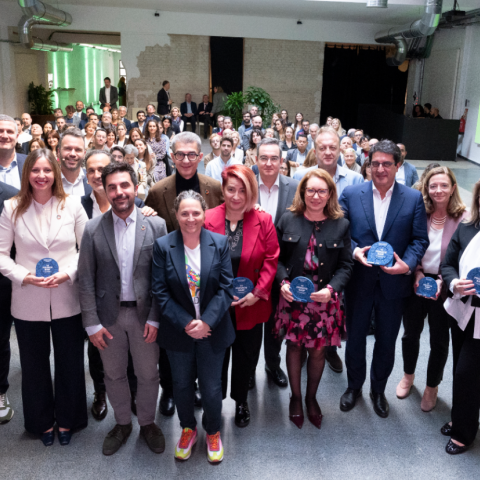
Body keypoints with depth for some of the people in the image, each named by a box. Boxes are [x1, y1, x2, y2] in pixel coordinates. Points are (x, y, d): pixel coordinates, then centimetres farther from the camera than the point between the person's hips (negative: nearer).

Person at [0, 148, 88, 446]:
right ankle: (42, 422, 38)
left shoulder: (72, 205, -3)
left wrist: (68, 273, -16)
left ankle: (67, 420, 34)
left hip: (67, 300, 0)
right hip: (28, 302, 1)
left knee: (70, 362, 12)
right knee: (34, 364, 16)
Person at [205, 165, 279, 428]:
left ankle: (241, 401, 39)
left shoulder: (263, 221, -6)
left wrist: (257, 293, -13)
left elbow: (271, 260, -4)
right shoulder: (207, 219, -8)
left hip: (250, 305, 1)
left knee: (246, 356, 16)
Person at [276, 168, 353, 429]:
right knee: (294, 346, 11)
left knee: (318, 349, 11)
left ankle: (311, 397, 35)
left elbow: (346, 265, 0)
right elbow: (277, 258, 2)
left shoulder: (341, 225, -1)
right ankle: (295, 397, 33)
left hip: (324, 299, 0)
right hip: (292, 297, 0)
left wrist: (331, 288, -16)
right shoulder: (288, 220, -1)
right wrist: (283, 282, -14)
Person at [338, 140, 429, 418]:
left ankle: (378, 389, 38)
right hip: (359, 281, 0)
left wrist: (408, 264, -19)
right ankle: (354, 386, 38)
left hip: (394, 282, 0)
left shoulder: (414, 199, -3)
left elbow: (420, 239, -3)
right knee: (355, 337, 15)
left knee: (387, 341, 15)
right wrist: (354, 251, -20)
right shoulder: (351, 194, -2)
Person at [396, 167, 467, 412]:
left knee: (439, 339, 12)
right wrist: (417, 272, -10)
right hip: (417, 282, 2)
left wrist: (442, 280, -18)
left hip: (444, 287, -2)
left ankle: (432, 386, 34)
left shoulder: (463, 219, -11)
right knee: (411, 333, 17)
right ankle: (408, 375, 43)